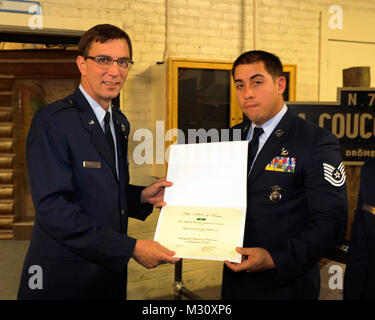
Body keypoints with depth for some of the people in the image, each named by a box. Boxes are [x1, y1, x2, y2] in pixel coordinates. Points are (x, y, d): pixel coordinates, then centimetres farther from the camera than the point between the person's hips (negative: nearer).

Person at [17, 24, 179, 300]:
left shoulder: (120, 123, 10)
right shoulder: (51, 121, -15)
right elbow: (53, 208, -22)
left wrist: (143, 197, -2)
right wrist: (131, 248, -23)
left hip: (110, 272, 7)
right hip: (62, 278, -7)